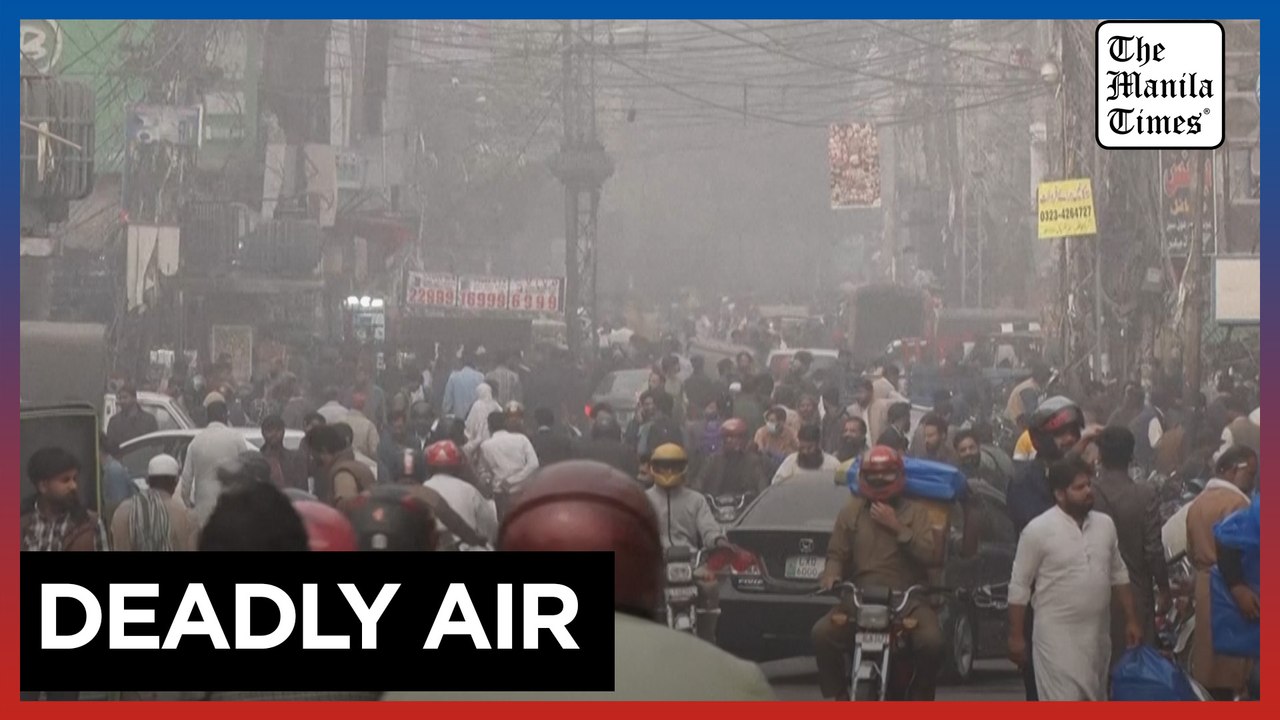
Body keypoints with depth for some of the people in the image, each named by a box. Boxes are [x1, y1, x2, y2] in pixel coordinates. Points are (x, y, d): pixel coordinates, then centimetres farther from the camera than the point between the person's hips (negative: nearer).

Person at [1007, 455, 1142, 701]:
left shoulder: (1105, 525, 6)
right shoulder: (1038, 530, -11)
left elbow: (1119, 576, 16)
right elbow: (1019, 587, -7)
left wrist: (1131, 620, 12)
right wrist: (1016, 636, -8)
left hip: (1098, 633, 6)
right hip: (1057, 634, -6)